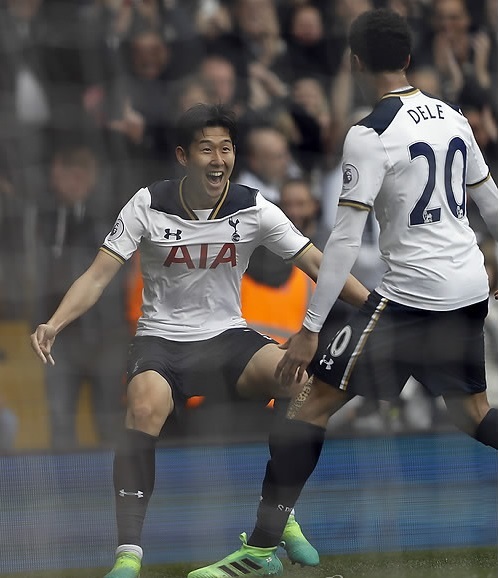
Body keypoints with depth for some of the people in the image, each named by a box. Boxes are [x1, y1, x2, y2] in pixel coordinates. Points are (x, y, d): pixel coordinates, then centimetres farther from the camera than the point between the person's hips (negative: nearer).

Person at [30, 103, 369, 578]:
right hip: (161, 341, -2)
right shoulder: (148, 205, -7)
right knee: (145, 408, -34)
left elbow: (318, 264, -2)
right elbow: (98, 275, -7)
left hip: (227, 336, 2)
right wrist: (54, 324, -24)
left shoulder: (253, 209, -4)